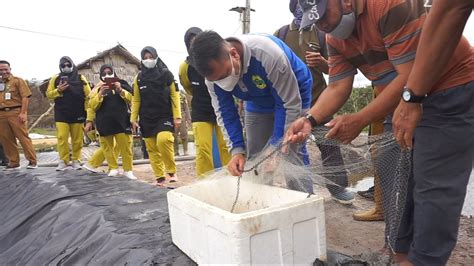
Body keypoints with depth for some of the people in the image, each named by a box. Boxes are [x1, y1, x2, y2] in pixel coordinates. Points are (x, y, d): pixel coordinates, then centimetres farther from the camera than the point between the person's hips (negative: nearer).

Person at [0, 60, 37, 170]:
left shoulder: (18, 80, 2)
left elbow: (25, 97, -7)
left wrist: (23, 112, -14)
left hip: (15, 112, -6)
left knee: (23, 137, -7)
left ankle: (32, 161, -4)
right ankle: (13, 162, 16)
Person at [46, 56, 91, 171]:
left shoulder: (80, 78, 5)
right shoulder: (55, 78, 8)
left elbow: (88, 95, 2)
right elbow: (48, 94, 8)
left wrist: (87, 110, -5)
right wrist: (58, 90, -11)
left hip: (77, 113, 0)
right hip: (61, 113, 1)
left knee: (77, 138, 4)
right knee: (62, 137, -6)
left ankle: (76, 160, 15)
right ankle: (63, 161, 5)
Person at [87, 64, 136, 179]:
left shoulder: (121, 83, 8)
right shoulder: (98, 87, 9)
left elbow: (131, 99, -1)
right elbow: (93, 106, 0)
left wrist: (121, 91, -16)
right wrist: (100, 94, -15)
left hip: (121, 121, -2)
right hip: (105, 122, 2)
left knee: (125, 146, -4)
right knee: (107, 146, 6)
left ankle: (128, 170, 3)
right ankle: (113, 168, 18)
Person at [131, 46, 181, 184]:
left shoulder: (166, 74, 0)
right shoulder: (139, 78, 8)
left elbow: (174, 96, -1)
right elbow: (135, 100, 12)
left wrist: (177, 116, -7)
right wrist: (134, 119, 6)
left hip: (165, 116, -4)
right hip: (147, 119, 4)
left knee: (163, 140, -26)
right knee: (152, 149, 4)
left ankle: (172, 171, -8)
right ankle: (160, 177, 14)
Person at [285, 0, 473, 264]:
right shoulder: (336, 38, -1)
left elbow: (411, 77, -28)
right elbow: (338, 88, -6)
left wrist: (361, 120, -28)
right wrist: (310, 120, -22)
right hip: (407, 99, 8)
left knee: (434, 185, -8)